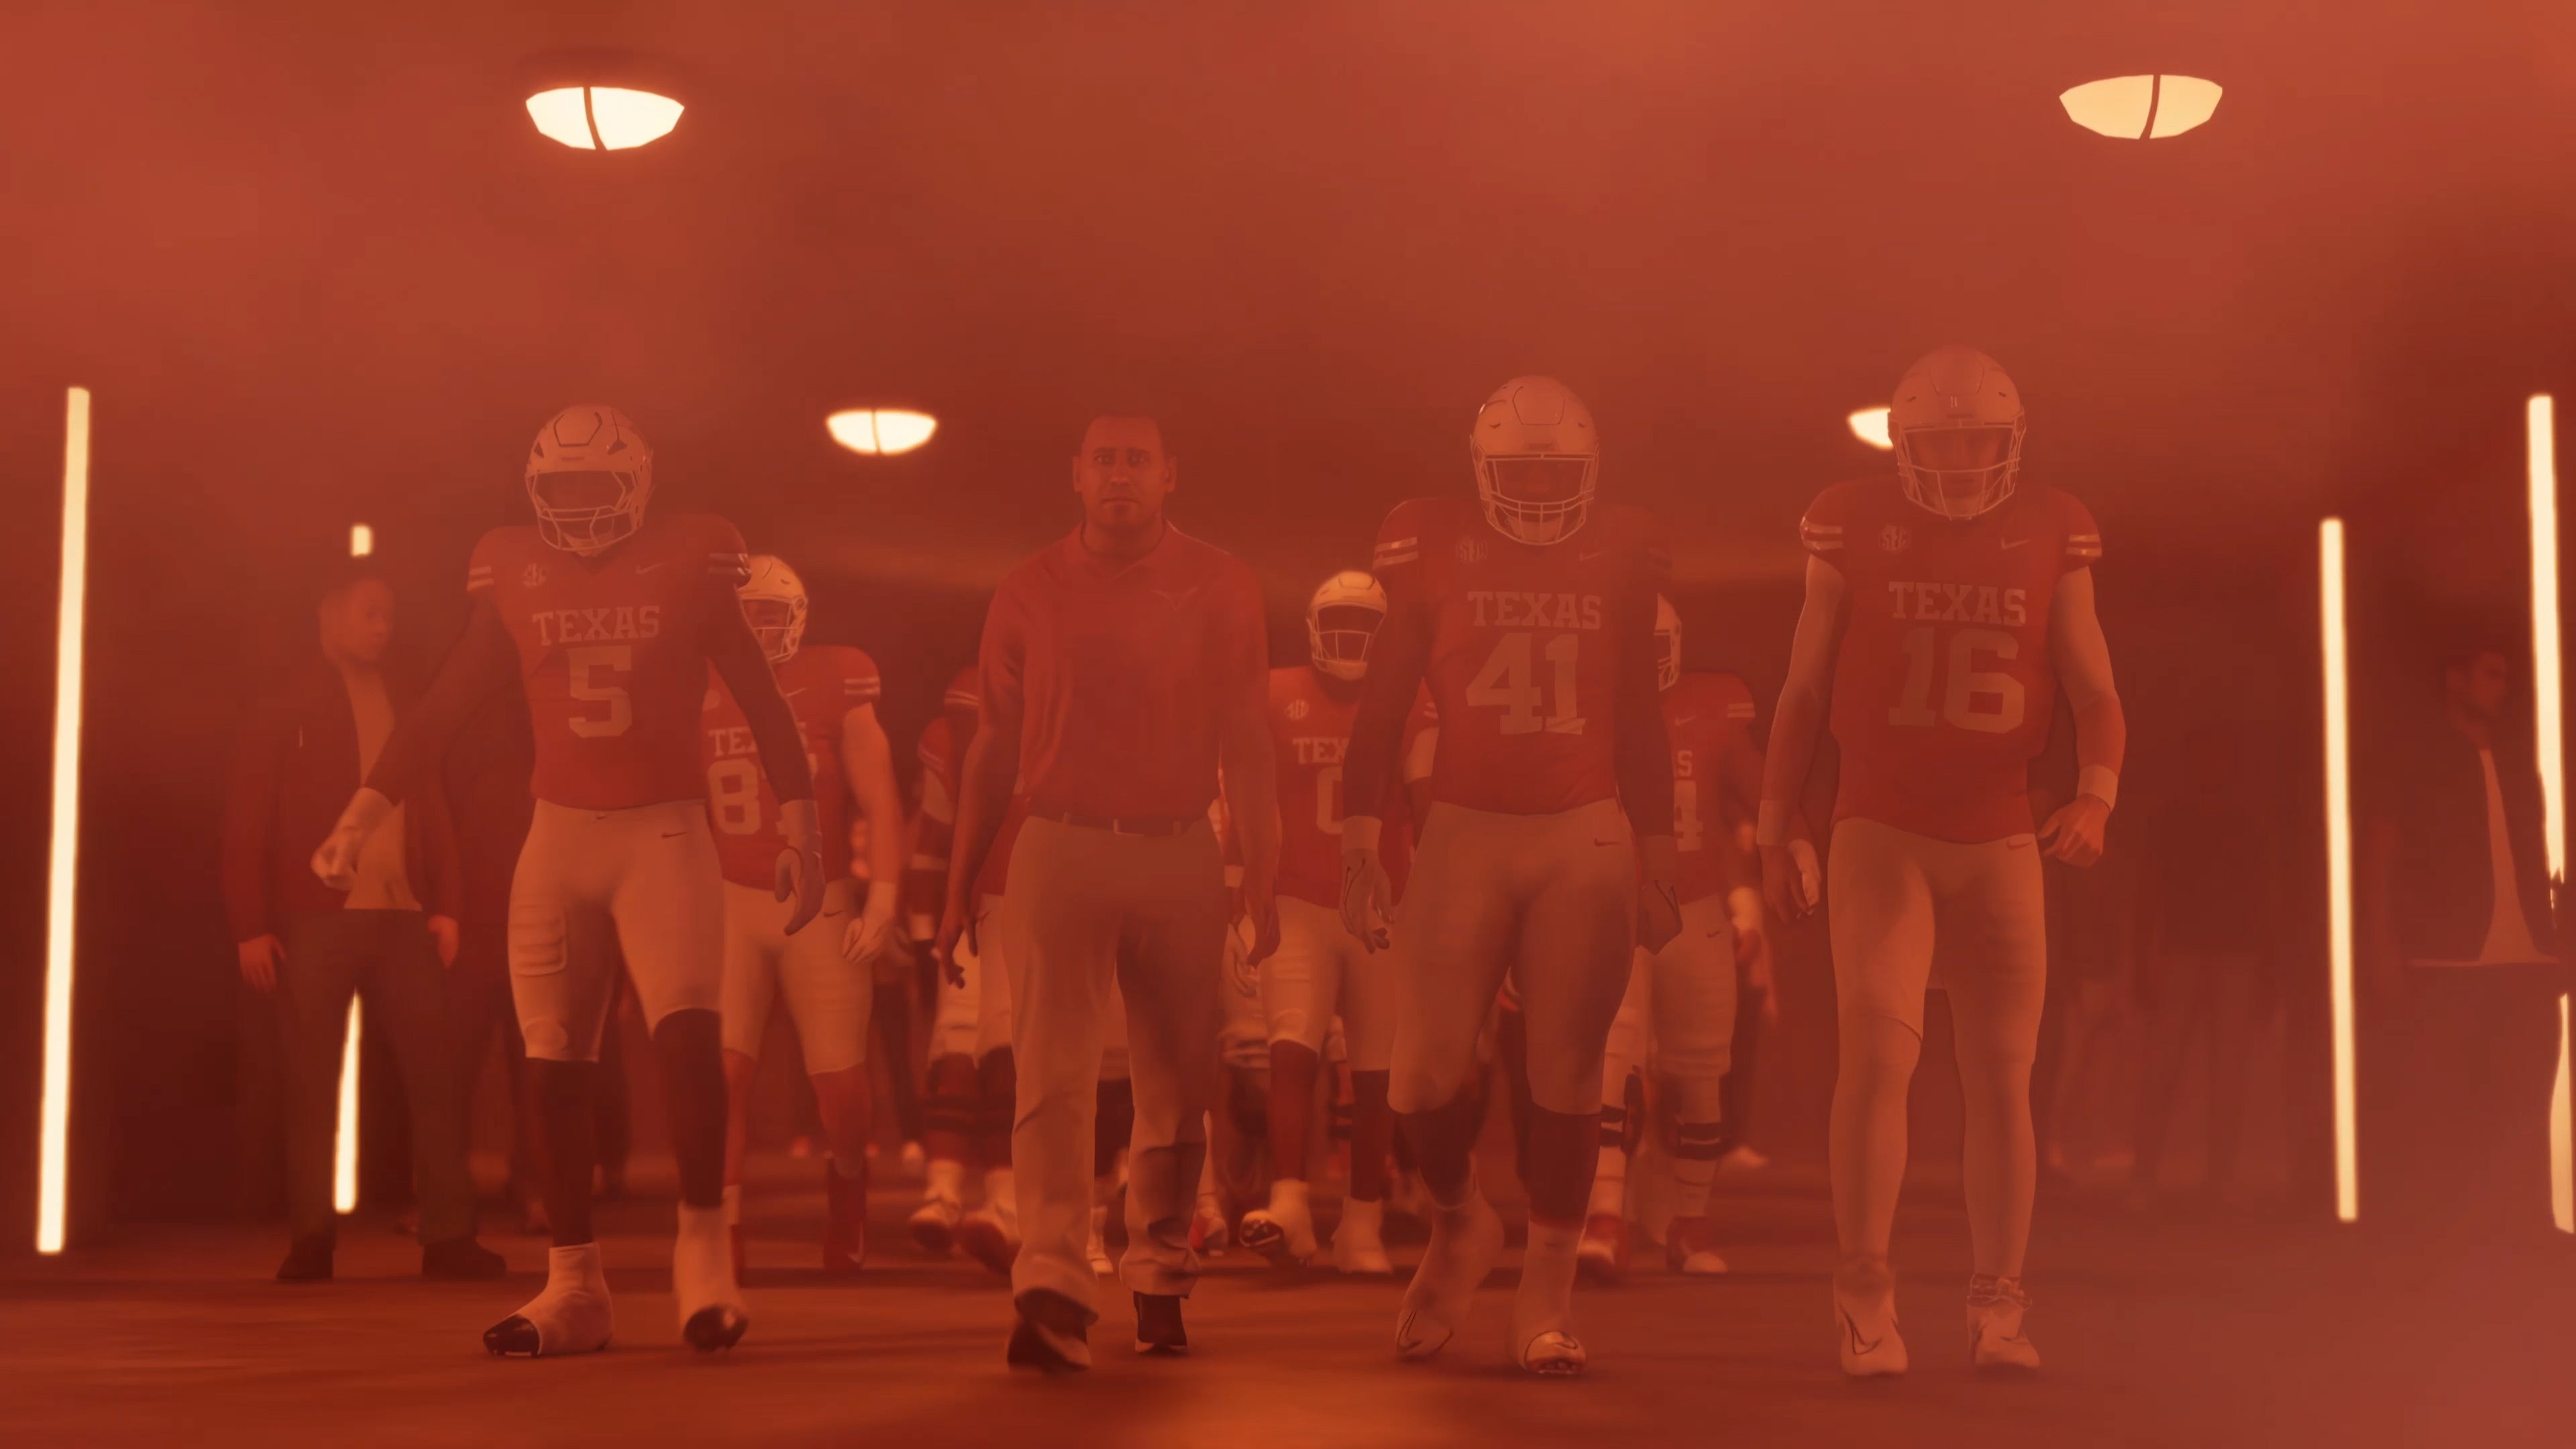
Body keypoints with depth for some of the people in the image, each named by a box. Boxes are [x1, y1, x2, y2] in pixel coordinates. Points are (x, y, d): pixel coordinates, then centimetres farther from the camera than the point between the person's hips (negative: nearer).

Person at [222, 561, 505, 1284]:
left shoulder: (404, 705, 16)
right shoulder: (284, 709, 4)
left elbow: (434, 813, 14)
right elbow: (246, 822, 0)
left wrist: (445, 906, 3)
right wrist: (251, 926, -7)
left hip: (403, 918, 3)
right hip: (315, 920, -3)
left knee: (434, 1071, -3)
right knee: (312, 1084, 0)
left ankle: (448, 1236, -1)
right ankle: (310, 1242, 5)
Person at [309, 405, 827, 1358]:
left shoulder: (687, 567, -1)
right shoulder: (515, 578, 6)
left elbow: (763, 705, 1)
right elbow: (444, 709, 10)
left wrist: (801, 831, -4)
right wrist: (361, 816, 4)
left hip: (664, 831, -3)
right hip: (560, 833, 3)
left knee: (686, 1029, -21)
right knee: (556, 1065, 2)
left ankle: (704, 1253, -13)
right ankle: (574, 1289, 10)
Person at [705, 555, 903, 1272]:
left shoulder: (836, 687, -2)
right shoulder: (702, 698, 4)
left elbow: (879, 802, -2)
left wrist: (883, 898, -10)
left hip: (822, 902, -1)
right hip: (732, 903, 1)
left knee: (840, 1081, 1)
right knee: (725, 1070, -14)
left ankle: (848, 1178, 29)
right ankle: (723, 1230, -9)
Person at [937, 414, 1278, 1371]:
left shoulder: (1220, 589, 3)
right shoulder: (1030, 593, 5)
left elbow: (1247, 748, 4)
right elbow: (994, 750, 11)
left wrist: (1262, 878, -3)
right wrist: (959, 886, 9)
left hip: (1180, 857, 1)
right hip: (1061, 851, -1)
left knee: (1175, 1085, 8)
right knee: (1055, 1074, -12)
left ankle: (1158, 1281, 23)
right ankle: (1051, 1290, -20)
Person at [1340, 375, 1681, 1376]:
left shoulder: (1621, 557, 7)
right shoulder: (1433, 549, 1)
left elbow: (1639, 722, 14)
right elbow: (1383, 704, 3)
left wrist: (1659, 853, 12)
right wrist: (1363, 835, -4)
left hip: (1588, 838, 1)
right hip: (1464, 832, -1)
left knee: (1567, 1071, 2)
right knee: (1427, 1074, -6)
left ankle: (1547, 1294, 12)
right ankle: (1458, 1224, 24)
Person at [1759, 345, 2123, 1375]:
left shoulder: (2050, 540, 1)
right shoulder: (1856, 532, -2)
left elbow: (2096, 698, 2)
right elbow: (1802, 694, 6)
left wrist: (2094, 798, -17)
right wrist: (1773, 835, 5)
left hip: (2001, 844, 2)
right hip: (1880, 836, -2)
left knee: (2001, 1078, 6)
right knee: (1878, 1051, -16)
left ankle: (1997, 1308, 18)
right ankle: (1865, 1298, -4)